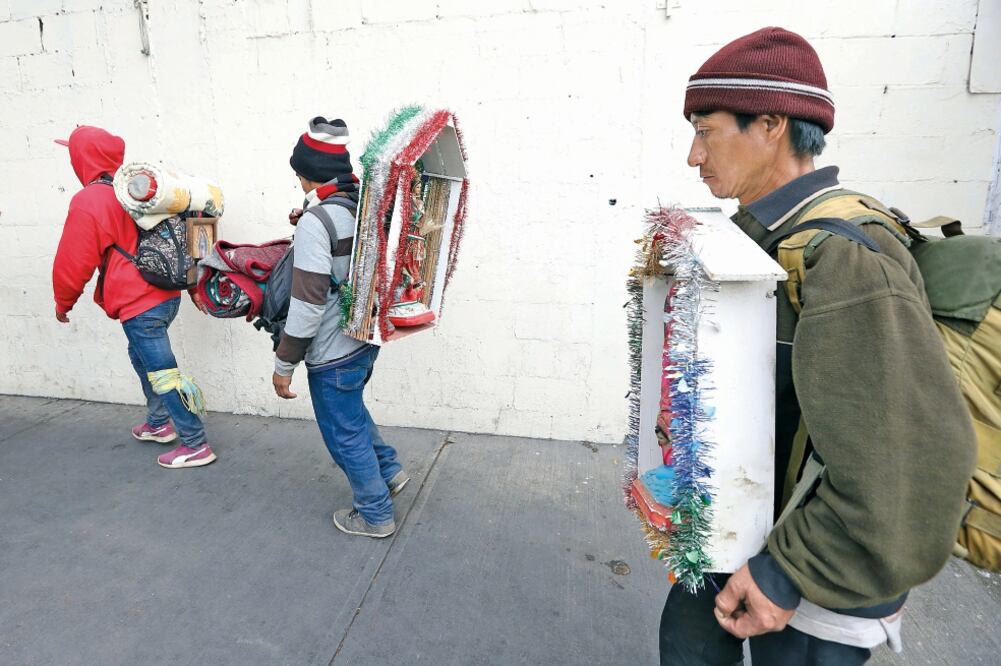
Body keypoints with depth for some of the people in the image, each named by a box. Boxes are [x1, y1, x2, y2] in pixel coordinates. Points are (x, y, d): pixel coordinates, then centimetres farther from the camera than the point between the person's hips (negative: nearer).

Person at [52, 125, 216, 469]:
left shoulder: (88, 202, -13)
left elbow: (73, 262, -8)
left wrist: (63, 302, 7)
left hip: (139, 305, -8)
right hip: (166, 295, 9)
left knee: (162, 372, -2)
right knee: (142, 357, 26)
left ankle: (196, 445, 4)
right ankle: (158, 423, 38)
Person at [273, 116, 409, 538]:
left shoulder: (316, 220, -21)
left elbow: (308, 303, -24)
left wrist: (284, 364, -15)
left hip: (333, 351, -8)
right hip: (366, 337, 8)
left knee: (345, 433, 9)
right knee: (351, 411, 30)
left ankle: (375, 515, 25)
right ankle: (389, 471, 38)